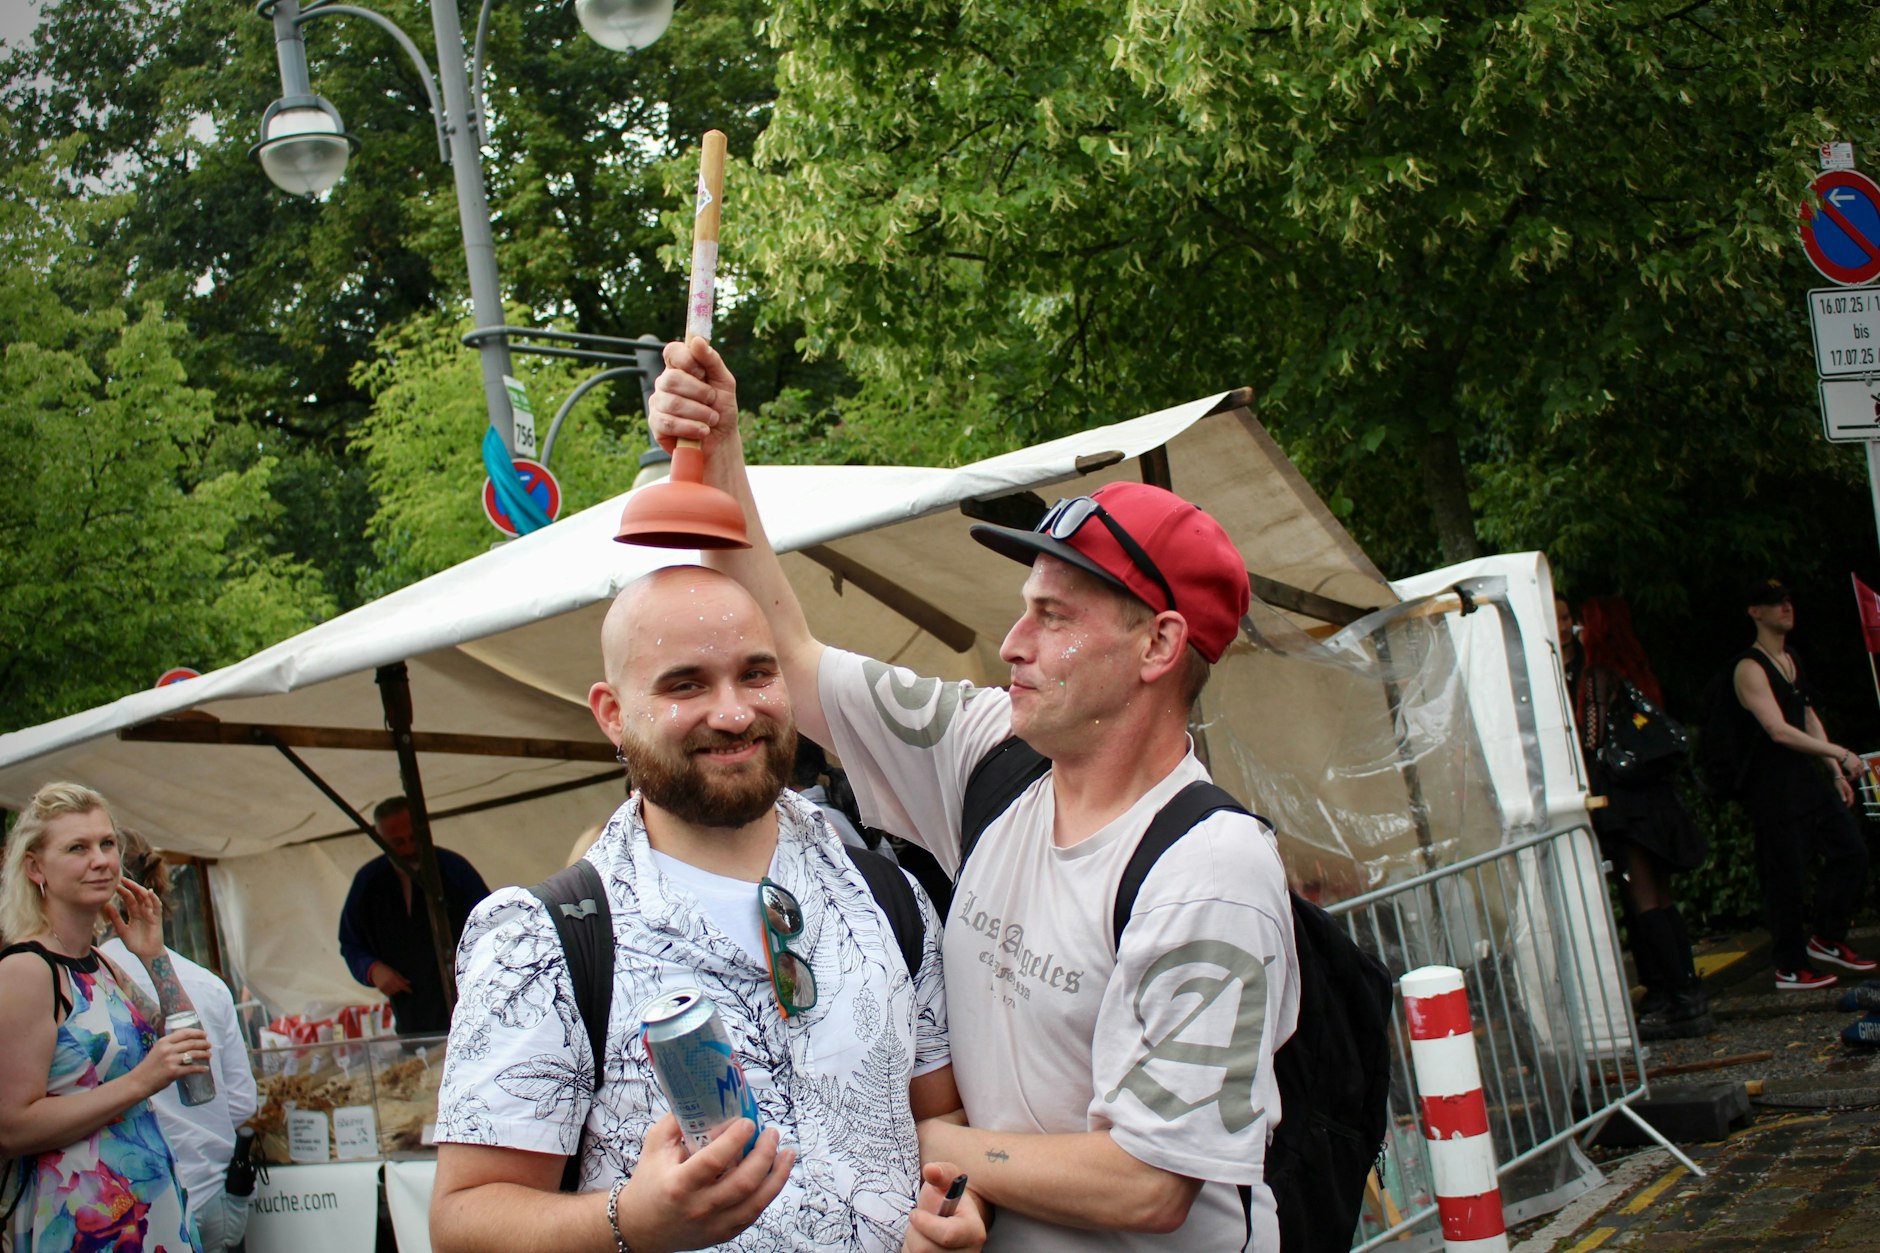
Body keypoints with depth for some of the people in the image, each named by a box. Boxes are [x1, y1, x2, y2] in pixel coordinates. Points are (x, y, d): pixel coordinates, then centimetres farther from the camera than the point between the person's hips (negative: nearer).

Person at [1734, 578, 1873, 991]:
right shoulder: (1750, 669, -13)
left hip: (1807, 778, 9)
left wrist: (1836, 772, 16)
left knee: (1851, 853, 6)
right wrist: (1838, 752, -19)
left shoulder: (1791, 661, 16)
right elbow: (1779, 731, -20)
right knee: (1787, 879, -4)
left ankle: (1827, 940, 20)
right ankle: (1790, 968, 7)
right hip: (1773, 789, -9)